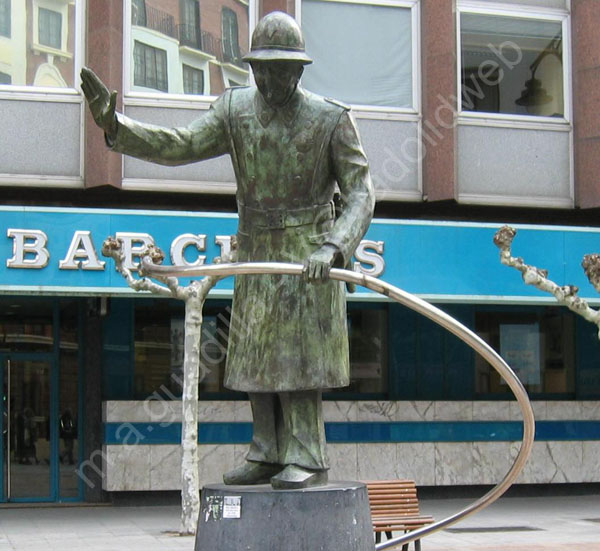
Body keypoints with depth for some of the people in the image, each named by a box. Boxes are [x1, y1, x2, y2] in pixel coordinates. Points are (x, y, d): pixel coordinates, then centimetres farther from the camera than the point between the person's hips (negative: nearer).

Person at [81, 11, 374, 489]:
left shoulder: (332, 119, -9)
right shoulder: (236, 109, 2)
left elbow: (360, 192, -11)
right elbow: (181, 146, -8)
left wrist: (332, 248, -28)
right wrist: (114, 125, -23)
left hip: (309, 257, -5)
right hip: (256, 254, 5)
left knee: (298, 358, -9)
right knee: (259, 357, 7)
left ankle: (307, 460, -3)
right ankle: (270, 455, 14)